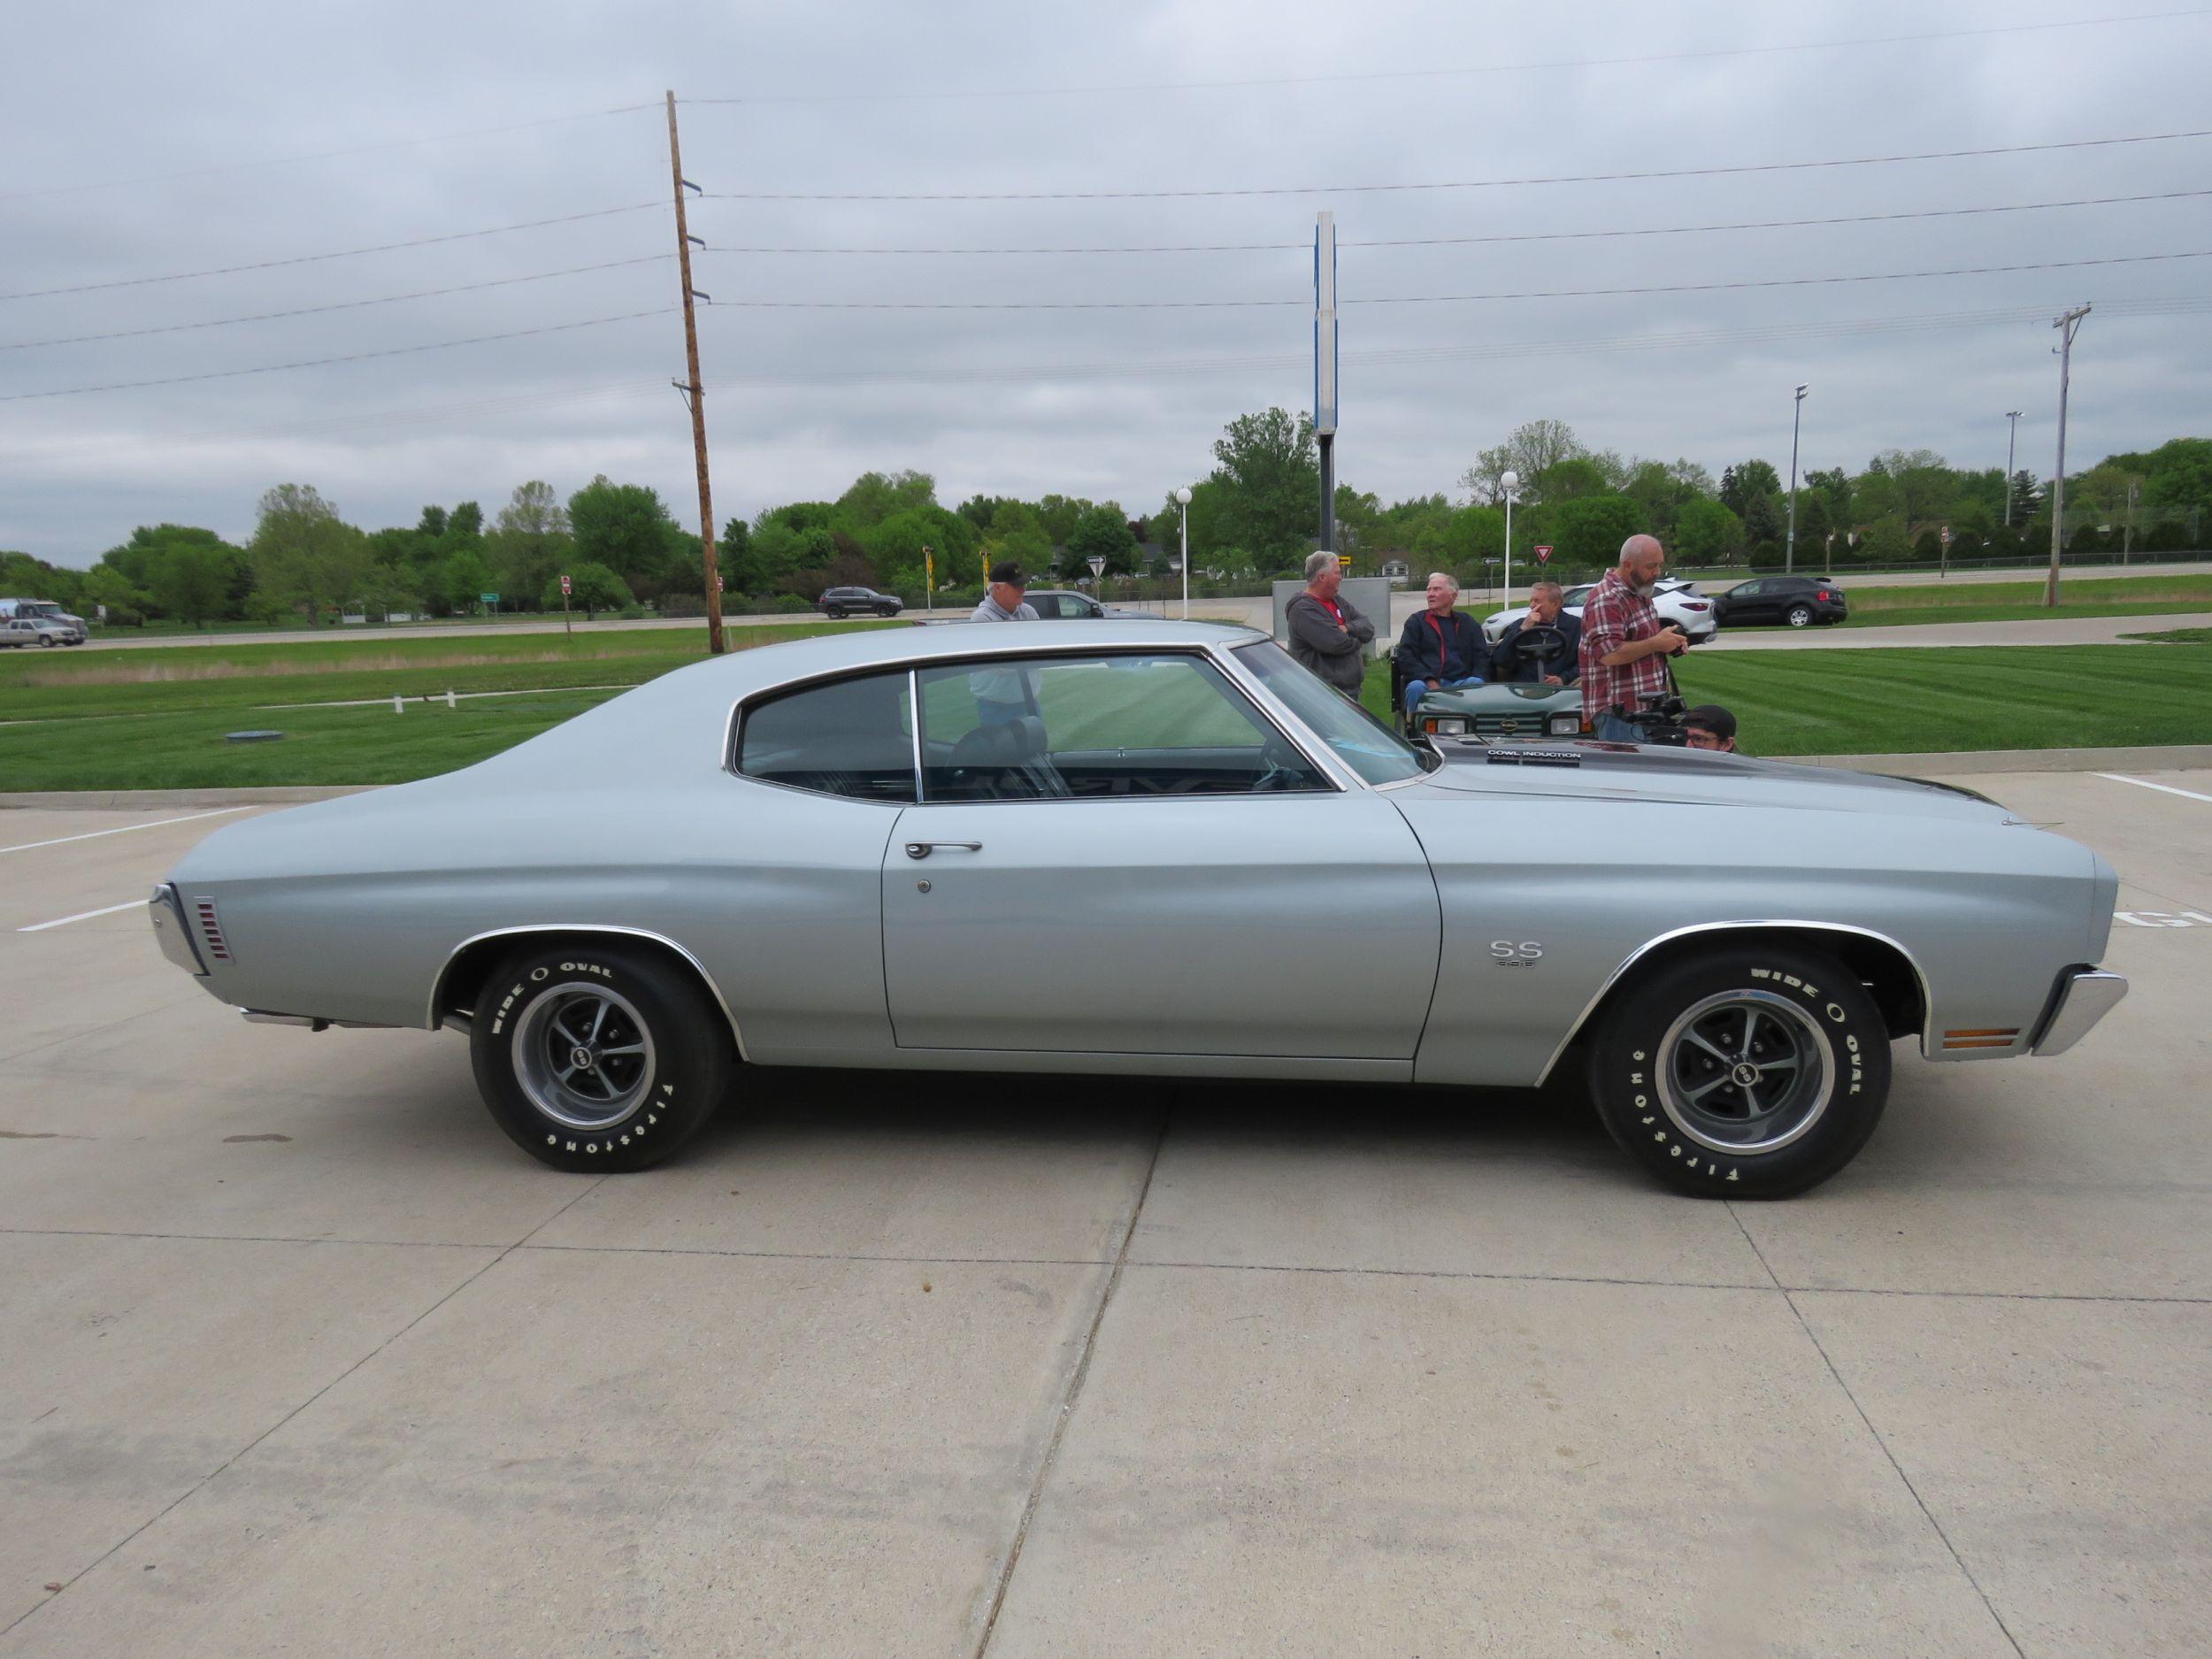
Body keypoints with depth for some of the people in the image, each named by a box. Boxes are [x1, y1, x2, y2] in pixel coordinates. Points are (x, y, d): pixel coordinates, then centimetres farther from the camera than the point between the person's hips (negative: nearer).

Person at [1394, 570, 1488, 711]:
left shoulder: (1467, 623, 24)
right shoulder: (1416, 621, 17)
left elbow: (1483, 656, 17)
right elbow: (1405, 657, 5)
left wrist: (1478, 680, -8)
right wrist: (1430, 682, -12)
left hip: (1460, 683, 2)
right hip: (1426, 683, -2)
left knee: (1476, 683, -30)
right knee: (1415, 688, -35)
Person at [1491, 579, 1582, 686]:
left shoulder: (1576, 626, 11)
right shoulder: (1519, 625, 15)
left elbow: (1584, 663, 5)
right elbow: (1499, 661, 3)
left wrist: (1564, 679, -12)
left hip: (1559, 689, 1)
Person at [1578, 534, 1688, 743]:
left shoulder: (1640, 593, 17)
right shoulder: (1606, 600, -17)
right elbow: (1610, 654, -28)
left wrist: (1670, 642, 12)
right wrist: (1656, 644, -18)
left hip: (1648, 707, 10)